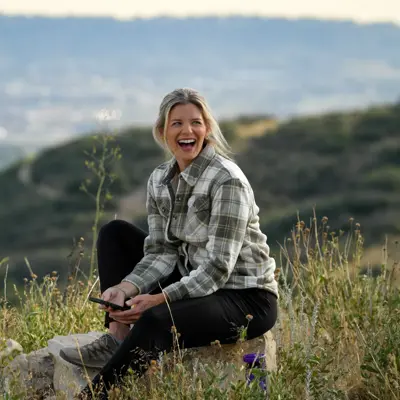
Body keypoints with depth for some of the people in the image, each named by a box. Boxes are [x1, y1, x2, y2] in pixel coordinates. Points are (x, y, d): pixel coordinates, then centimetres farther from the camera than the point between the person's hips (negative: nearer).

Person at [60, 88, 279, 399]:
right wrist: (125, 288, -19)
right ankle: (117, 337, -8)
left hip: (246, 297, -8)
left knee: (156, 320, -35)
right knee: (114, 233, 3)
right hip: (192, 284, 8)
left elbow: (219, 267, -23)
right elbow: (161, 252, -1)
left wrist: (160, 299, -31)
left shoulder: (227, 181, -19)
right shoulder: (159, 180, 2)